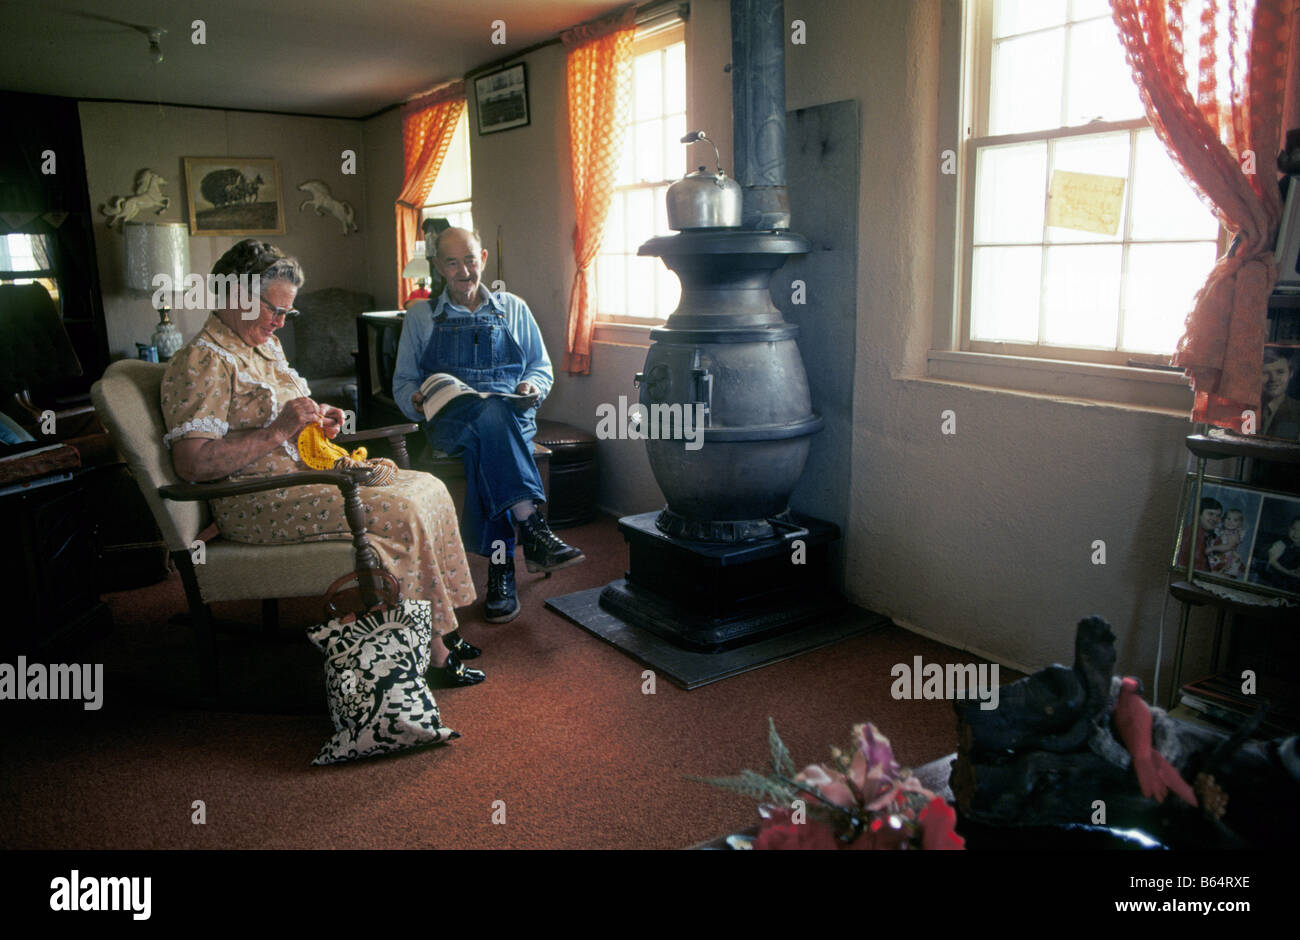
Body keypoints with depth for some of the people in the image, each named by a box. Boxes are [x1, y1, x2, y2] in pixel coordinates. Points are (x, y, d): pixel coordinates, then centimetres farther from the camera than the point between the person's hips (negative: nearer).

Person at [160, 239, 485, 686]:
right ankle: (432, 652, -12)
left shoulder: (266, 346, 17)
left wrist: (316, 418, 10)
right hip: (258, 502, -10)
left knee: (429, 488, -3)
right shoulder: (201, 362, -13)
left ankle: (439, 628, 0)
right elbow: (190, 463, -22)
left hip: (307, 473, 10)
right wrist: (279, 430, -23)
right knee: (401, 513, -24)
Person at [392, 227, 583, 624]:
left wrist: (532, 386, -4)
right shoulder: (421, 316, 19)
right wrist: (417, 401, -6)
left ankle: (501, 565, -37)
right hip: (448, 420, -1)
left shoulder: (513, 309, 20)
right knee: (491, 414, -38)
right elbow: (403, 382, 18)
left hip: (514, 416, 1)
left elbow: (542, 368, 20)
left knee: (486, 444, -38)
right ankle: (533, 531, -46)